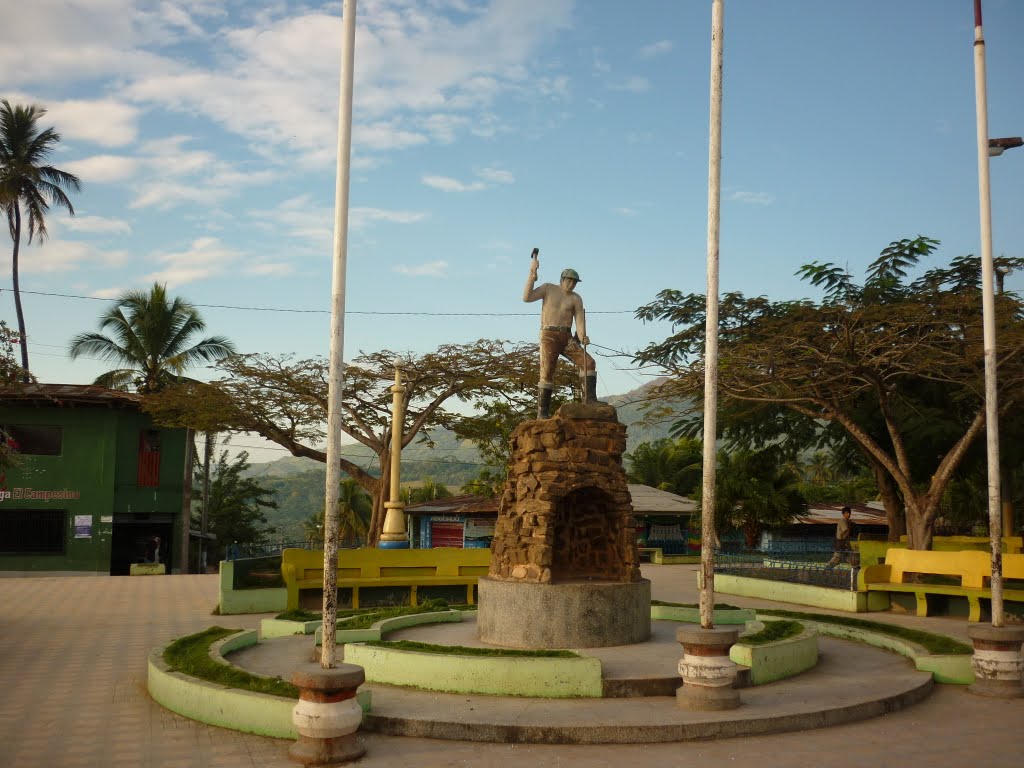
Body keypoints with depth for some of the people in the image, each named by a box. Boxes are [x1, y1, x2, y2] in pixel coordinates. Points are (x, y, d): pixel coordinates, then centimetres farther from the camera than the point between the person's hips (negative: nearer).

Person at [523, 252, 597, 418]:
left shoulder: (576, 299, 8)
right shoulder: (548, 288, 5)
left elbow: (580, 320, -4)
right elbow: (526, 298, -6)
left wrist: (583, 337, -25)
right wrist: (532, 275, -13)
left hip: (567, 338, 3)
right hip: (549, 336, -3)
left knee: (588, 362, -15)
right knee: (547, 373, -15)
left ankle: (591, 400, -16)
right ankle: (542, 414, -15)